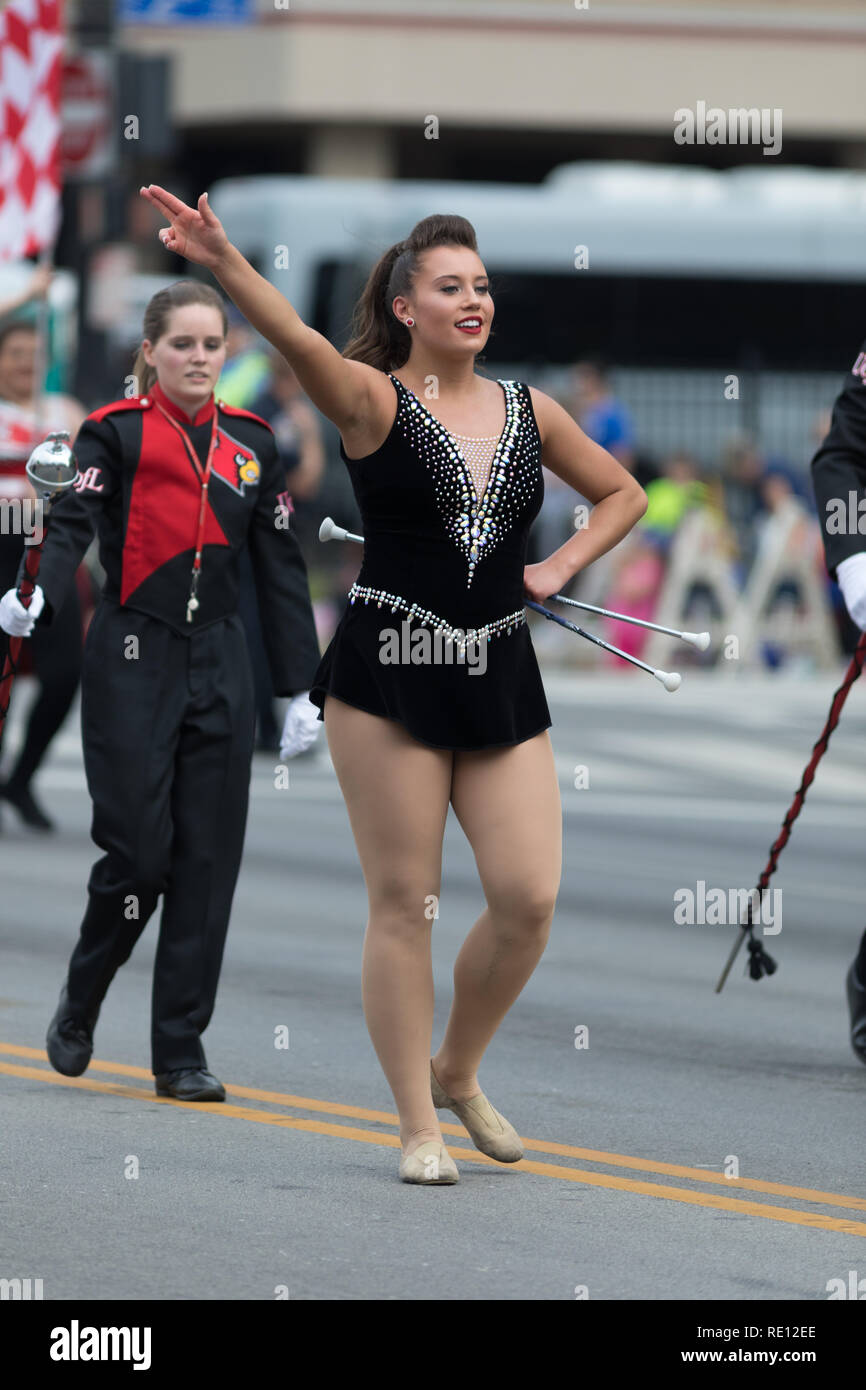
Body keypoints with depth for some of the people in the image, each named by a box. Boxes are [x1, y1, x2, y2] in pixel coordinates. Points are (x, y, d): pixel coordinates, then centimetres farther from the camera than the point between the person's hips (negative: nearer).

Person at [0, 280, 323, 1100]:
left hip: (218, 668, 4)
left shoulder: (250, 443, 10)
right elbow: (72, 523, -17)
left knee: (208, 862, 0)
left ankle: (181, 1052, 6)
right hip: (132, 663, -4)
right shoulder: (117, 433, -2)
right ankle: (79, 1005, 19)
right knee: (138, 853, -8)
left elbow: (280, 570, 13)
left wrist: (299, 688, 10)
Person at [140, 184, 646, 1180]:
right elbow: (297, 341, -24)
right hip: (389, 675, -4)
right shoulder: (374, 399, -3)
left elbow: (623, 494, 25)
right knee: (404, 903, -2)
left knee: (528, 897, -3)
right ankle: (418, 1126, 7)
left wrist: (559, 567, 9)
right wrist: (224, 264, -42)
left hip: (501, 680, 4)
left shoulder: (529, 411, 11)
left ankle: (457, 1071, 22)